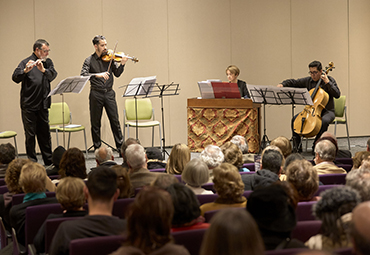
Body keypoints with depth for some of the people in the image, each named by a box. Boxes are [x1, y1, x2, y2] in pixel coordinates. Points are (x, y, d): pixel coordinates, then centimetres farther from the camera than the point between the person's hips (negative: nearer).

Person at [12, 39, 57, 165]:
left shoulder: (48, 62, 10)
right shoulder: (26, 62, -5)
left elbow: (53, 75, -8)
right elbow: (15, 78, -18)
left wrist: (43, 70, -27)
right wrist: (26, 70, -37)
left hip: (43, 105, 5)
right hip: (29, 105, -5)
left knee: (45, 133, 12)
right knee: (30, 134, 1)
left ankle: (49, 161, 20)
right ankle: (32, 162, 8)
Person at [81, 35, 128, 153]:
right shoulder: (89, 60, 0)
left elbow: (117, 73, 3)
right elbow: (83, 74, -14)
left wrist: (122, 64, -15)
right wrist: (97, 75, -27)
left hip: (109, 93, 2)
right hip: (96, 94, -1)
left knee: (115, 120, 1)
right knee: (95, 123, 5)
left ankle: (120, 148, 7)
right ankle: (97, 149, 14)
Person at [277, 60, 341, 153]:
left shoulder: (329, 80, -4)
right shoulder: (308, 81, 6)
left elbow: (337, 95, -15)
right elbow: (293, 82, 13)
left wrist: (327, 82, -22)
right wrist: (283, 84, -5)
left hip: (327, 111, -4)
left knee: (324, 120, -38)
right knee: (295, 119, -18)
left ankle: (316, 145, -22)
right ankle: (297, 146, -10)